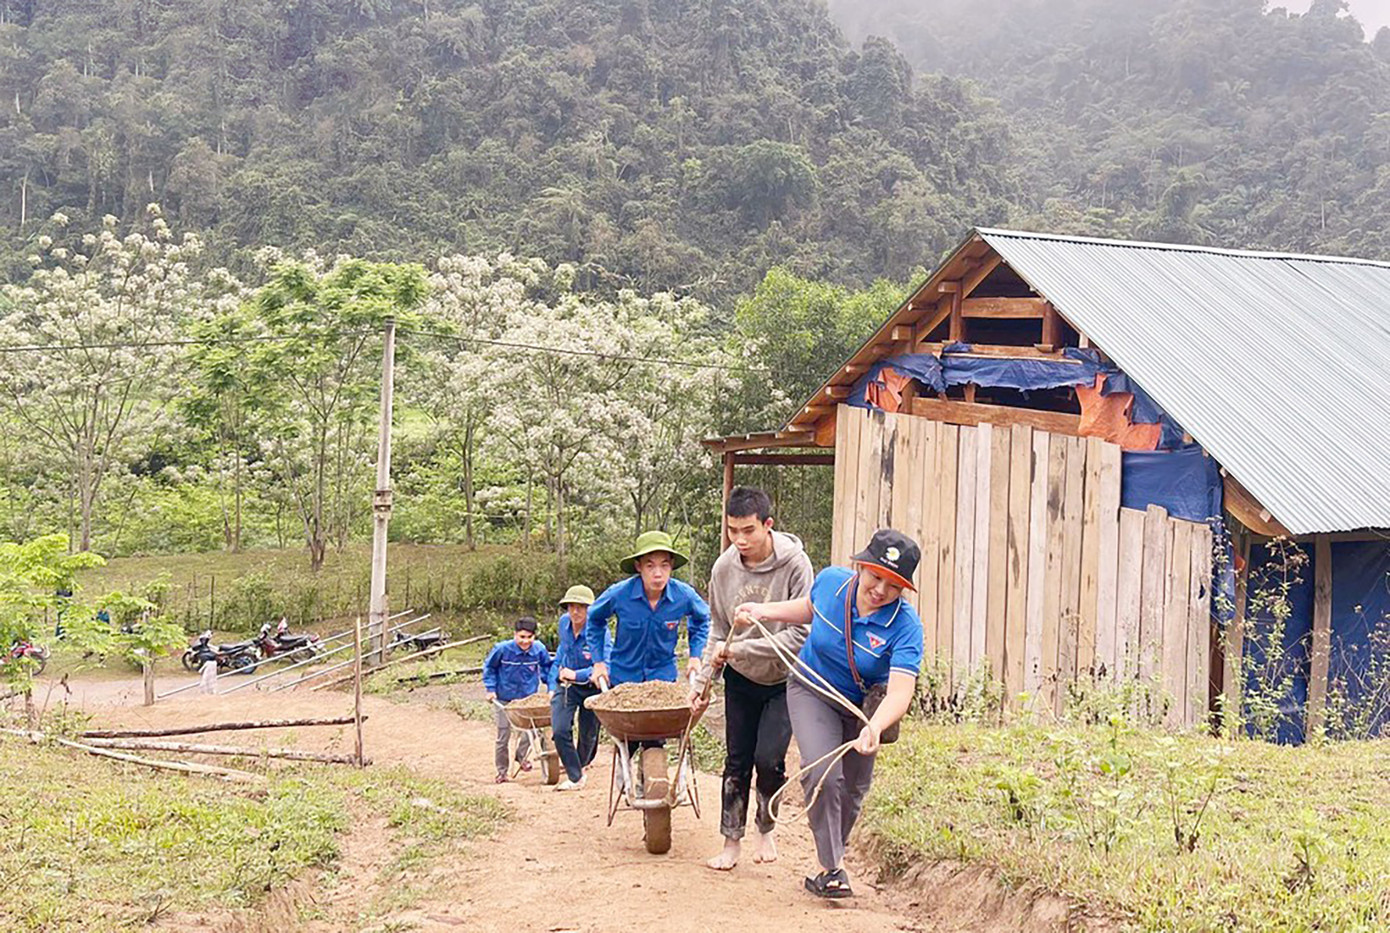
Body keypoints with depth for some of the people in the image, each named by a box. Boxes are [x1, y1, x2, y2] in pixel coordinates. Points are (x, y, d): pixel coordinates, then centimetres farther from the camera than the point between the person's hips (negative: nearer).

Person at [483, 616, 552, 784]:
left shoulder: (539, 649, -13)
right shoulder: (502, 649, -19)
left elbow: (546, 667, 8)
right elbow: (489, 667, -1)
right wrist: (490, 688, -4)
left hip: (528, 697, 2)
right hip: (504, 699, -2)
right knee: (503, 736, 4)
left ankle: (522, 755, 21)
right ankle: (501, 771, 21)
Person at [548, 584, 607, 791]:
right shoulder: (564, 622, -6)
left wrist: (576, 675, -22)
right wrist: (553, 683, 14)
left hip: (591, 687, -3)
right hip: (565, 685, 3)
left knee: (588, 735, 12)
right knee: (559, 731, -13)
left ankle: (581, 765, 45)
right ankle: (575, 777, 1)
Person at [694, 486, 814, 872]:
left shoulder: (794, 564, -22)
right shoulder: (724, 568, -8)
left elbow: (800, 634, -24)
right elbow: (718, 632, 5)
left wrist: (738, 649, -26)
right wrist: (704, 682, 0)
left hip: (785, 680, -4)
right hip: (741, 681, 4)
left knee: (768, 758, -12)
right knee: (737, 761, 5)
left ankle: (766, 828, 14)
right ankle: (732, 842, 18)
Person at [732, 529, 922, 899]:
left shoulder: (905, 626, -30)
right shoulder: (831, 581, -19)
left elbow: (901, 690, -43)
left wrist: (874, 728, -60)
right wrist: (763, 611, -1)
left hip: (863, 708, 0)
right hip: (813, 691, 0)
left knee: (853, 791, 13)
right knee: (823, 773, -22)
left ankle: (832, 856, 41)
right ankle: (832, 869, -10)